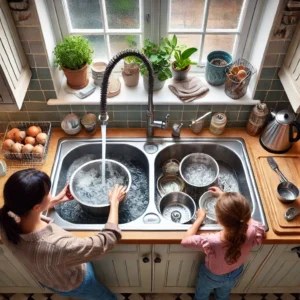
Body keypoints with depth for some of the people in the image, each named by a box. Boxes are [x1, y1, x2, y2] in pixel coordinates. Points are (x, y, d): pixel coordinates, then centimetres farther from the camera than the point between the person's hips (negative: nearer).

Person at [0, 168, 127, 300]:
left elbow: (24, 209, -3)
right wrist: (114, 202, -21)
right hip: (74, 285, -5)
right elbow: (107, 240, -34)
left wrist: (57, 200, 3)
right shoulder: (58, 247, -49)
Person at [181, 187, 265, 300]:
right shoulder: (252, 232, -38)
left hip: (211, 277, -3)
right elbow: (240, 213, -14)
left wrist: (200, 218, -17)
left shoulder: (211, 242, -47)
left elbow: (185, 240, -26)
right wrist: (223, 196, -6)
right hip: (235, 274, 3)